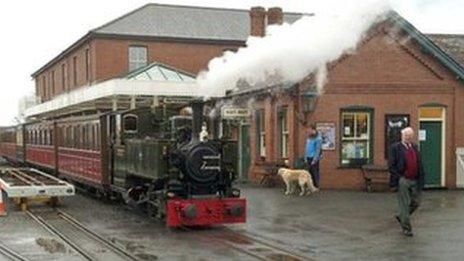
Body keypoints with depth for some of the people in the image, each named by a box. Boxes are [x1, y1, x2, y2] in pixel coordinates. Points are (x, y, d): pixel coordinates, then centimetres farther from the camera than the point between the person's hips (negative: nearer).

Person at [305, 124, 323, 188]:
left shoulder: (318, 139, -11)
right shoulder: (309, 138, 14)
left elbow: (318, 150, -15)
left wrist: (314, 160, -18)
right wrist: (306, 158, 12)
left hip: (314, 159, -8)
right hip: (309, 158, 8)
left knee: (315, 173, -4)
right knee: (310, 173, 8)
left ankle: (316, 187, 0)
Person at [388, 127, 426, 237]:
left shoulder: (415, 147, 12)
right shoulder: (395, 148, -6)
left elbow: (419, 164, 15)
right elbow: (391, 166, -9)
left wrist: (421, 178, 5)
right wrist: (399, 178, -15)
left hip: (415, 181, 6)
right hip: (403, 181, -6)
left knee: (416, 203, 10)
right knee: (404, 204, 0)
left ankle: (400, 216, 34)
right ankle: (406, 228, 11)